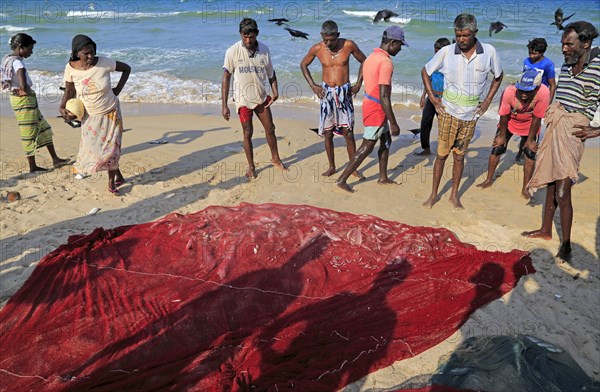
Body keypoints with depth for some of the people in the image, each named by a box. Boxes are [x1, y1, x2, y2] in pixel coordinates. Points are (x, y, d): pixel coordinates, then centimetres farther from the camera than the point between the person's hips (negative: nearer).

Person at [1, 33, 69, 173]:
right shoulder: (17, 62, -20)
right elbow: (23, 85, -30)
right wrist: (30, 92, -10)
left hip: (22, 98, 10)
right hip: (24, 99, -10)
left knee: (43, 127, 16)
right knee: (29, 133, -1)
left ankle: (55, 159, 21)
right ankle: (32, 166, 9)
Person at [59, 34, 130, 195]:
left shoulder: (104, 63, -19)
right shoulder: (71, 68, -14)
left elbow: (126, 68, -3)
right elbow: (69, 91, 1)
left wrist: (118, 89, -6)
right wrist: (62, 108, -15)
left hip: (110, 113, -1)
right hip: (89, 116, 2)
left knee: (110, 147, 4)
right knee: (94, 148, 4)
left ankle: (112, 181, 26)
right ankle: (118, 175, 25)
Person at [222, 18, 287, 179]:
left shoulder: (264, 49, -4)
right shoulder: (233, 51, -13)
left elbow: (270, 73, 9)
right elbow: (226, 78, -11)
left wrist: (275, 90, -8)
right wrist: (224, 105, -15)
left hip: (261, 97, 3)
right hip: (243, 99, -3)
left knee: (270, 129, 11)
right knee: (248, 133, 3)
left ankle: (275, 158, 34)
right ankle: (251, 166, 19)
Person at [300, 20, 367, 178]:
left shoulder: (349, 45, -7)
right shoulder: (317, 49, -4)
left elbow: (364, 61, 8)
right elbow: (303, 64, 12)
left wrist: (358, 84, 1)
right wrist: (312, 85, 3)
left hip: (345, 92, -1)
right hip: (326, 93, 1)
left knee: (348, 132, -2)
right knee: (328, 133, 6)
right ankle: (331, 166, 21)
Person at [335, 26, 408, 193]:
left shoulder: (372, 57, 10)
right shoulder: (386, 62, -21)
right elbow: (384, 96, -26)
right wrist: (393, 123, -22)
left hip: (370, 103, 10)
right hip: (377, 109, -10)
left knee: (386, 141, 19)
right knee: (366, 148, -1)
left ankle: (383, 177, 28)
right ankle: (342, 180, 5)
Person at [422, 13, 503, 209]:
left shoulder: (489, 52, -5)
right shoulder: (446, 52, -8)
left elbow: (498, 76, 12)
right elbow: (425, 71, 5)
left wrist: (487, 101, 5)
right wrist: (433, 99, 0)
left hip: (471, 114, 1)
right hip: (448, 112, -1)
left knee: (459, 156, 9)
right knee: (442, 154, 2)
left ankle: (454, 195, 22)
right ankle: (433, 194, 16)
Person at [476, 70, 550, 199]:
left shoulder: (543, 93, -35)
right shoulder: (509, 91, -35)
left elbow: (536, 118, -23)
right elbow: (504, 116, -19)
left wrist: (530, 140, -14)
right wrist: (502, 136, -8)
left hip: (529, 124, 0)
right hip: (509, 122, 0)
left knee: (530, 153, -5)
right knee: (497, 148, 0)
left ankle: (525, 188, 10)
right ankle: (489, 180, 20)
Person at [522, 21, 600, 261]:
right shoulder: (565, 67, 12)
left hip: (572, 134, -7)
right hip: (554, 129, 7)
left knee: (562, 192, -10)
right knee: (551, 184, 15)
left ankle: (566, 244, 3)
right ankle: (546, 230, 29)